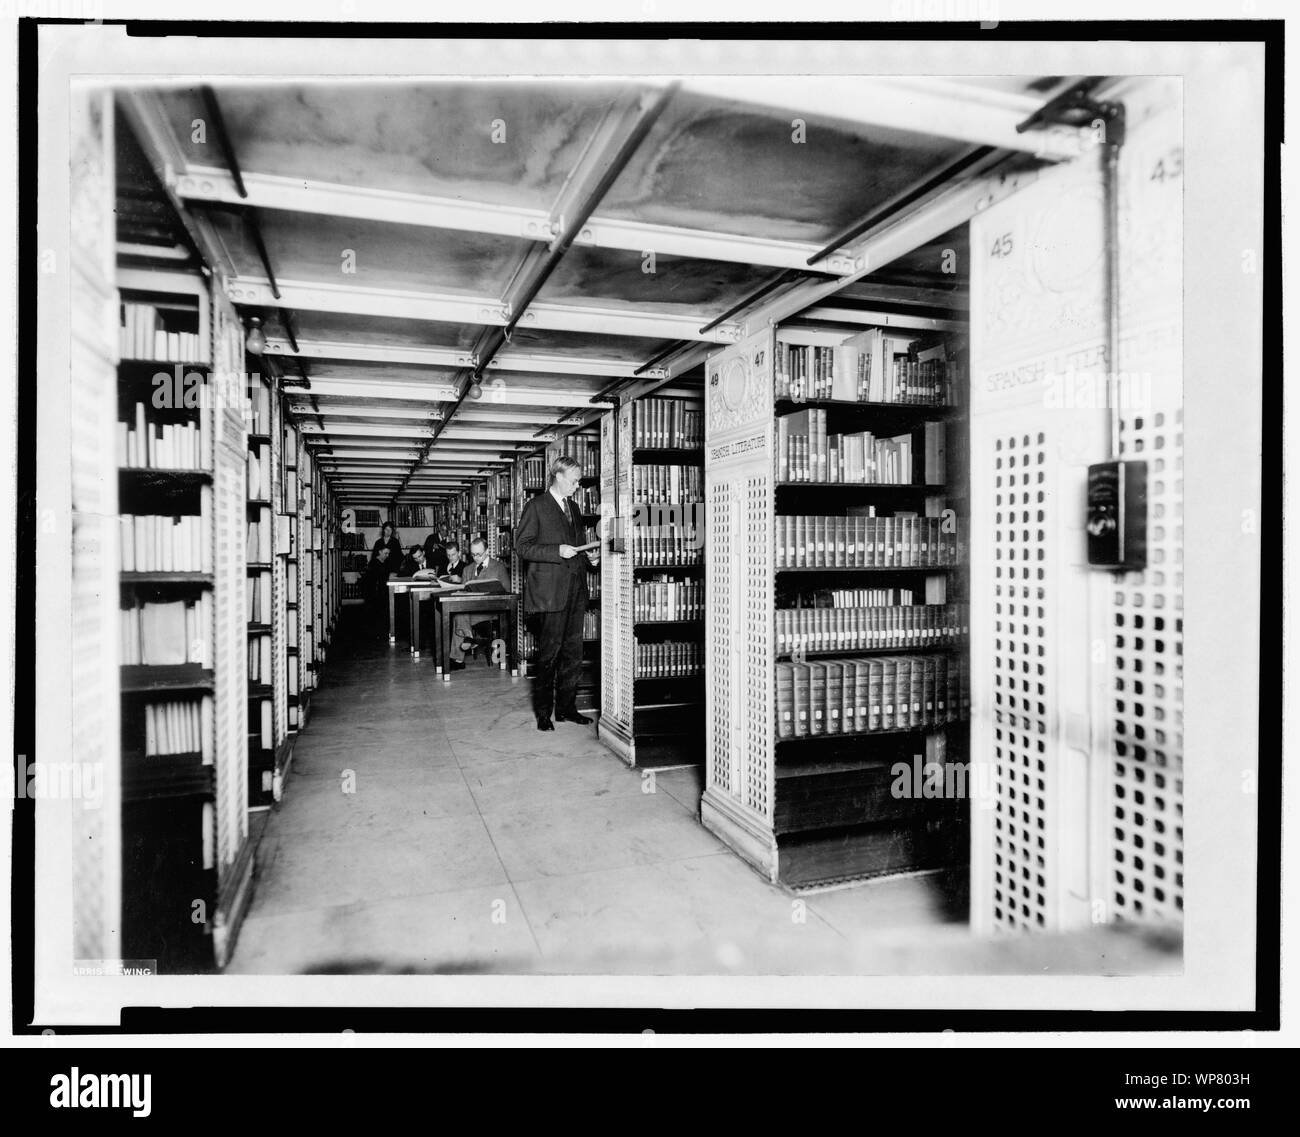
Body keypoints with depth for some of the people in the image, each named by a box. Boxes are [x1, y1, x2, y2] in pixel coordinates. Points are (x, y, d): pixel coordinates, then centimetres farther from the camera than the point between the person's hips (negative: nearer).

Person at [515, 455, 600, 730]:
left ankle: (566, 707, 18)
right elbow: (522, 546, -8)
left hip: (575, 589, 7)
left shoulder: (572, 507, 20)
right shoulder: (536, 506, -2)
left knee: (573, 652, 8)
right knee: (549, 653, -3)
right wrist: (557, 551, -18)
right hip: (550, 591, -7)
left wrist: (589, 557, 8)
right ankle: (543, 712, 7)